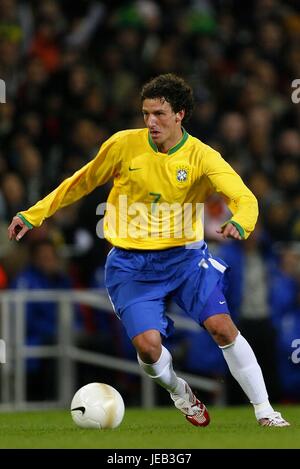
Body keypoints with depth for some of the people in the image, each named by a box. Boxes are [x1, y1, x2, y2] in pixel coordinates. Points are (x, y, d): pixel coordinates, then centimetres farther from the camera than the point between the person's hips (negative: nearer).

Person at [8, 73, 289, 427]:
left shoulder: (202, 157, -9)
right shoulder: (123, 145, -6)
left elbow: (244, 198, -19)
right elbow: (80, 183, 9)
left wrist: (239, 223, -43)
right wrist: (33, 215, 10)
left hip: (185, 256, 0)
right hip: (131, 263, 0)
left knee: (223, 328, -14)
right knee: (148, 345, -17)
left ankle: (264, 412, -1)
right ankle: (179, 393, 18)